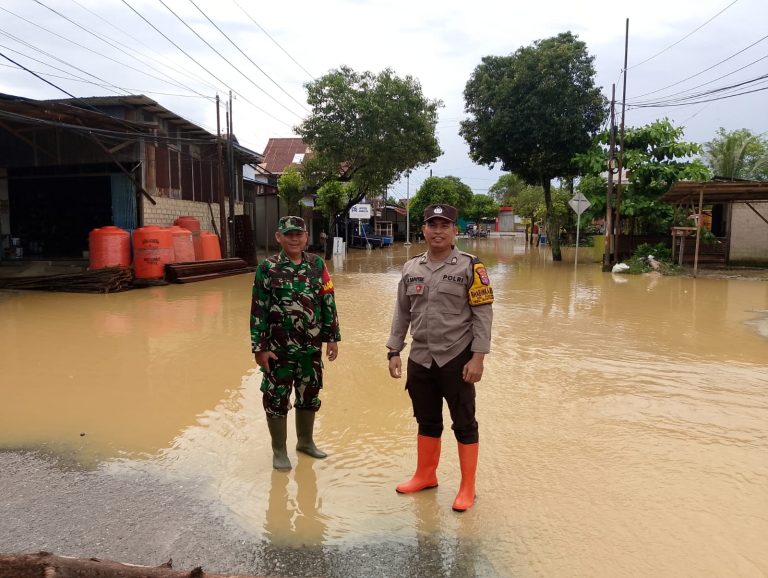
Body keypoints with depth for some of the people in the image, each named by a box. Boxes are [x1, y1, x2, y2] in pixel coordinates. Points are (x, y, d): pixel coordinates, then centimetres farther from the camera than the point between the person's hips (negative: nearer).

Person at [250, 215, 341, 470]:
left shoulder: (317, 264, 3)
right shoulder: (267, 268, -6)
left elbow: (328, 304, 6)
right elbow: (258, 311, -6)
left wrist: (332, 337, 5)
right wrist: (259, 348, -9)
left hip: (311, 347, 4)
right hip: (279, 349, -3)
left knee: (309, 397, 16)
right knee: (277, 399, 6)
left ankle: (305, 441, 37)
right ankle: (279, 451, 23)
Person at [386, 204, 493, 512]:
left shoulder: (470, 266, -7)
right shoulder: (410, 268, 6)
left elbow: (483, 314, -9)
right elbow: (401, 313, 11)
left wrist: (477, 358, -14)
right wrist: (394, 351, 7)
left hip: (457, 359, -4)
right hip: (420, 359, 4)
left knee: (464, 424, 7)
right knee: (427, 421, 18)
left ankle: (467, 487, 21)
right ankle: (425, 475, 36)